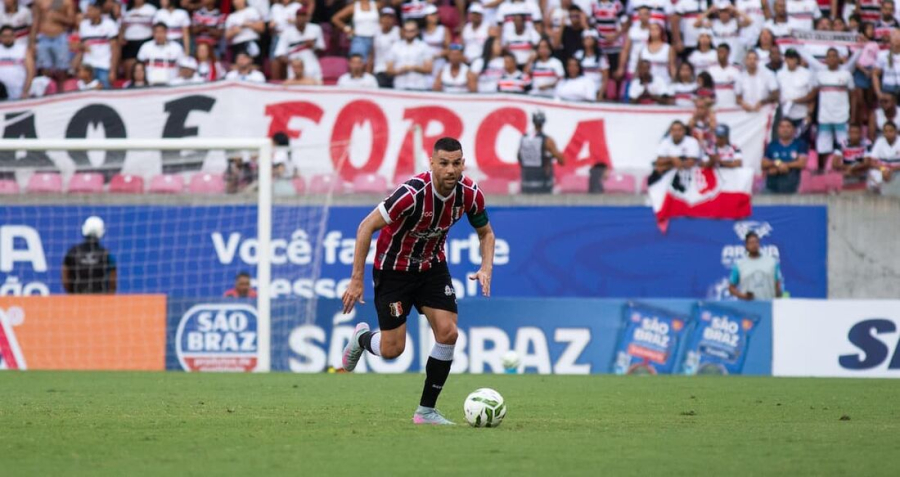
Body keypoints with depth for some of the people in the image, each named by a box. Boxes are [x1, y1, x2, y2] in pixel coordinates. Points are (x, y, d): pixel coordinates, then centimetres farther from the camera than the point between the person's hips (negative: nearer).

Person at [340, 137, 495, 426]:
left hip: (432, 266, 5)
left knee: (447, 332, -12)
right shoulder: (413, 193, -32)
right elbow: (366, 227, -25)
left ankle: (427, 410, 1)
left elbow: (485, 233, 5)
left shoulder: (470, 194, -15)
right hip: (394, 269, -5)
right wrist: (356, 280, -25)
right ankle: (362, 338, 34)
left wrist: (486, 268, -13)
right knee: (392, 349, -4)